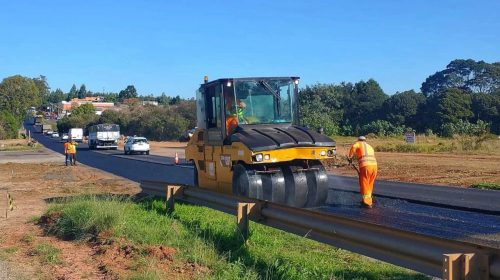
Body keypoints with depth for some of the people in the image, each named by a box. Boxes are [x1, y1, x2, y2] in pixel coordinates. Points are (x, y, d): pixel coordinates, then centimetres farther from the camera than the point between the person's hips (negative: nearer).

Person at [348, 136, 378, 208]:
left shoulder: (359, 143, 14)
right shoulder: (370, 147, 33)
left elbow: (354, 147, -11)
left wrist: (350, 157, 4)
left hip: (365, 165, -6)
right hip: (374, 165, 6)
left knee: (364, 185, 3)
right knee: (370, 184, 20)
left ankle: (367, 203, 5)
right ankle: (368, 200, 32)